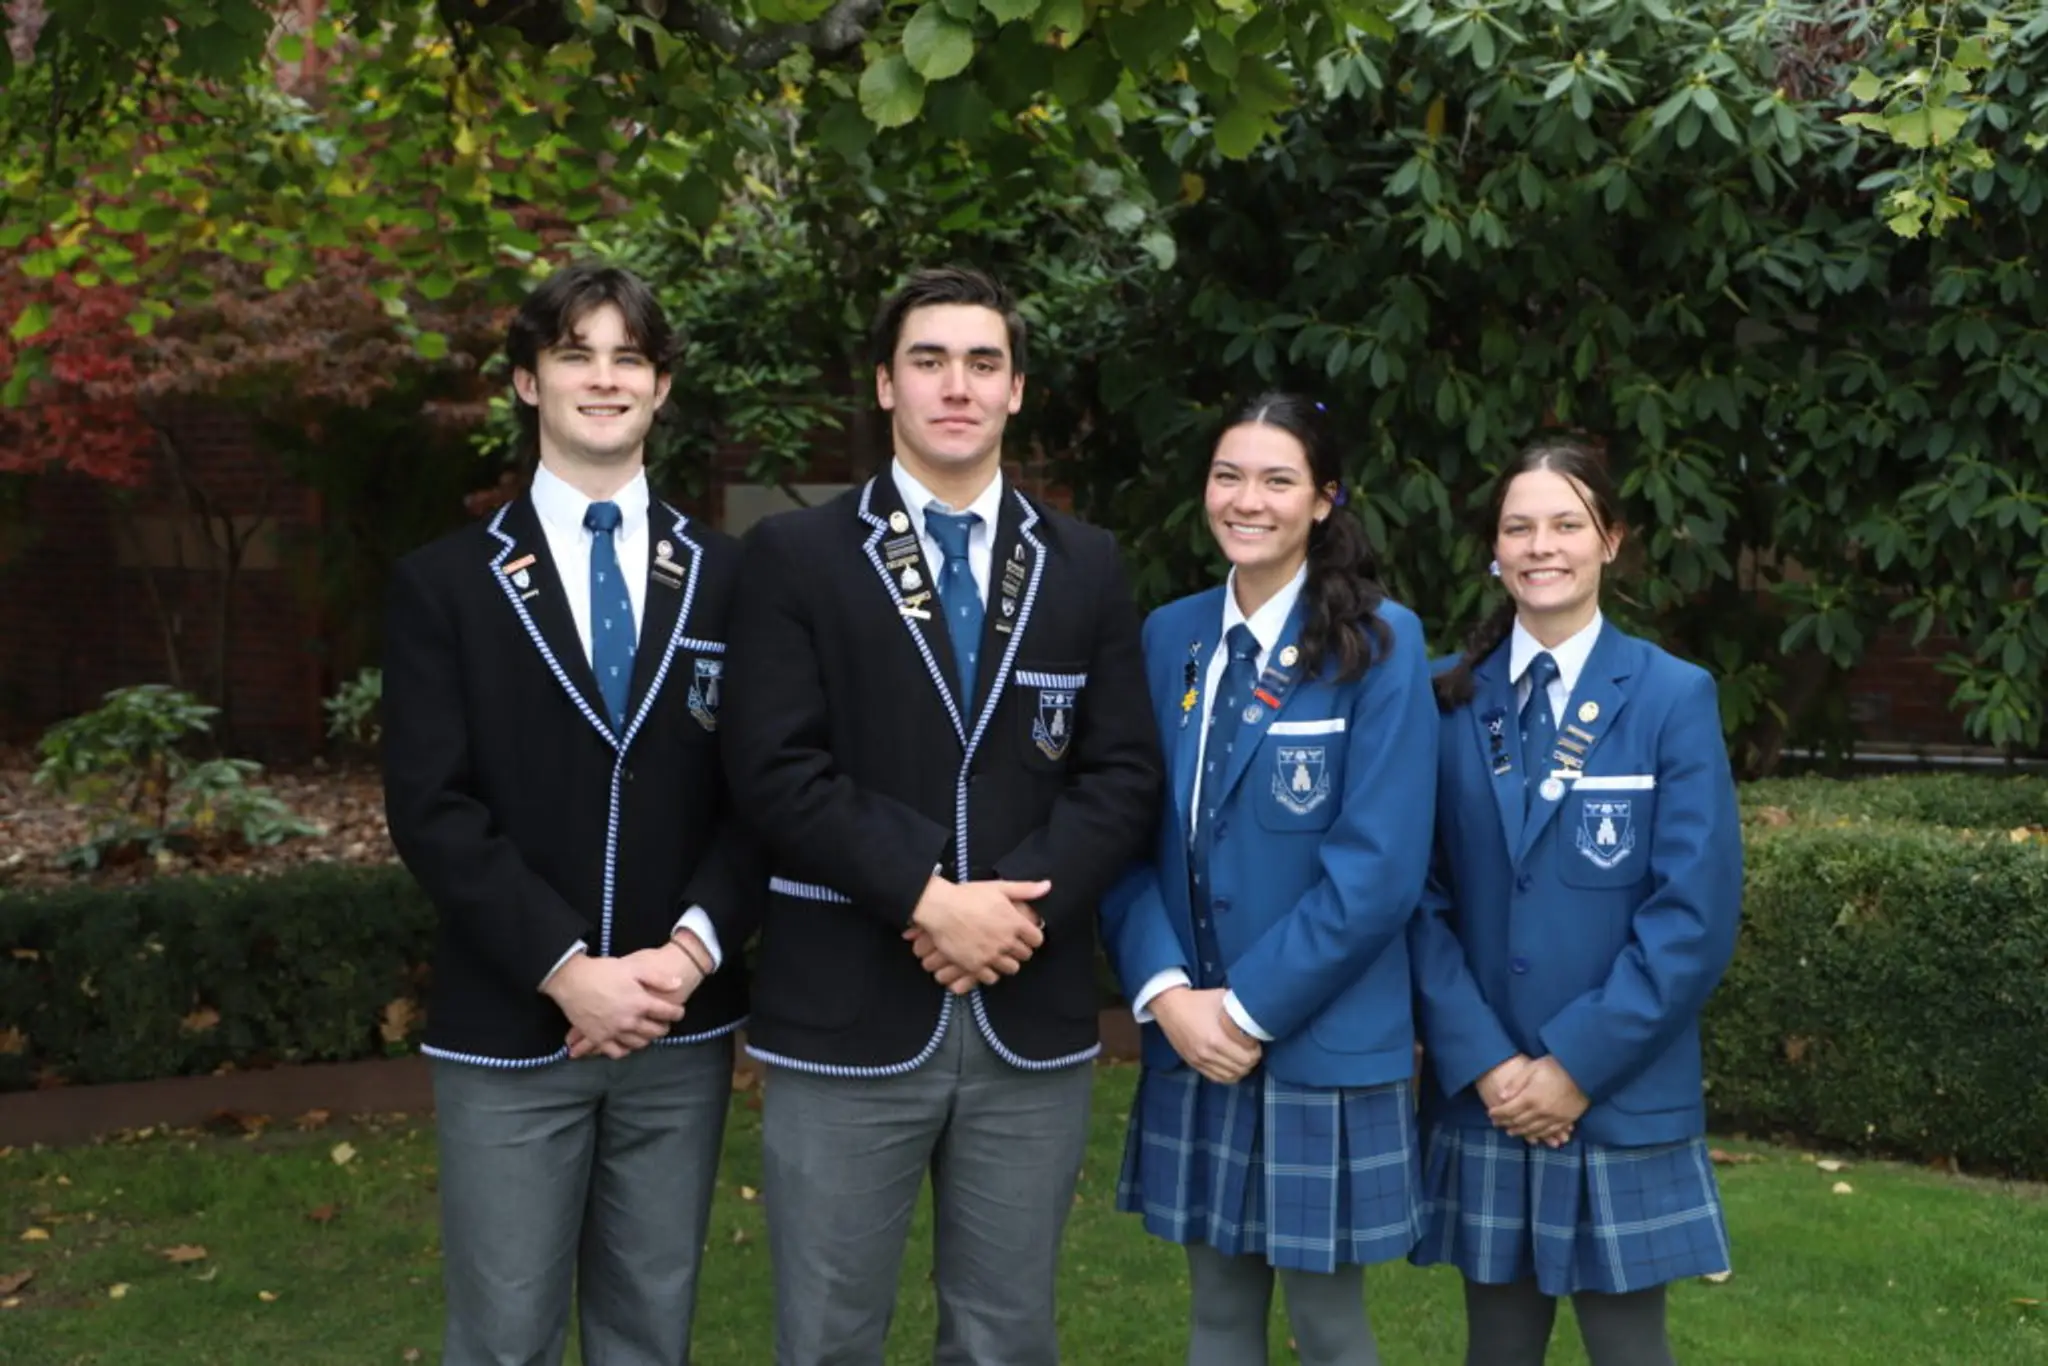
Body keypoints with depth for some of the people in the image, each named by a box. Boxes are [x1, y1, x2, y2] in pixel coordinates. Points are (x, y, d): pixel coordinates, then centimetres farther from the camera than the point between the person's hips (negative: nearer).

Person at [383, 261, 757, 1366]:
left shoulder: (725, 579, 7)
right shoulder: (446, 583, 2)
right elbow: (431, 808, -6)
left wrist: (688, 952, -13)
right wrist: (568, 970, -15)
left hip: (682, 1028, 2)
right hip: (512, 1030, -2)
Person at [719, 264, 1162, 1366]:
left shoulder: (1084, 566, 10)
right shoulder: (793, 555, 0)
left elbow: (1121, 771, 4)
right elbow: (776, 769, -8)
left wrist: (1020, 906, -11)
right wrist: (929, 900, -16)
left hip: (1030, 1016, 3)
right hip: (850, 1012, -2)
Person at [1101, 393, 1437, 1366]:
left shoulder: (1378, 643, -7)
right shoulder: (1169, 638, 7)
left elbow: (1379, 865, -14)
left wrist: (1250, 1006, -14)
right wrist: (1166, 990, -9)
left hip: (1324, 1045, -4)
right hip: (1191, 1041, 4)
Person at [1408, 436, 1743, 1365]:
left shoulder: (1673, 697, -3)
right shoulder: (1451, 699, 4)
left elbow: (1696, 913, -9)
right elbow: (1423, 895, 1)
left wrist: (1577, 1064, -13)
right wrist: (1484, 1062, -9)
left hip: (1620, 1101, -2)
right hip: (1480, 1095, 2)